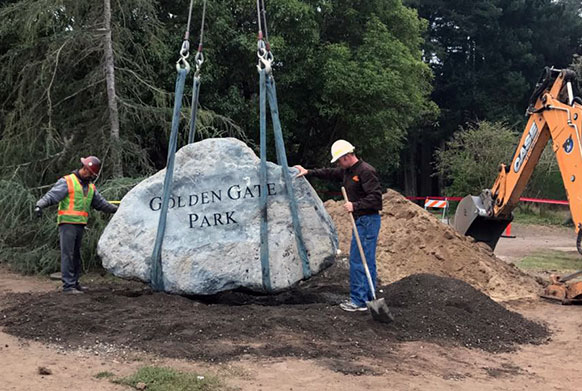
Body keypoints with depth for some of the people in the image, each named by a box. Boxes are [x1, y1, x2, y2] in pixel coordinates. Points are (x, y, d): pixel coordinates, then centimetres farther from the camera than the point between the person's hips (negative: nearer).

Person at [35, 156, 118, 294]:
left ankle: (74, 283, 21)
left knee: (76, 255, 13)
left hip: (80, 225, 8)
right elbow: (51, 195, -15)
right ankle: (68, 286, -7)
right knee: (67, 254, -8)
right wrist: (40, 205, -32)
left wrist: (117, 210, 25)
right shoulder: (67, 182, -6)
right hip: (67, 224, -8)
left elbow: (100, 203, 24)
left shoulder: (90, 187, 17)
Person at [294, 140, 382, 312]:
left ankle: (359, 301, -3)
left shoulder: (366, 171, -16)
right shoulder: (347, 171, 14)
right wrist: (308, 172, 25)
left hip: (367, 220, -10)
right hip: (362, 220, 10)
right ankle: (368, 298, 20)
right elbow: (329, 173, 28)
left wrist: (355, 205, -22)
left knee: (357, 260, -8)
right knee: (368, 261, 13)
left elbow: (376, 197, -22)